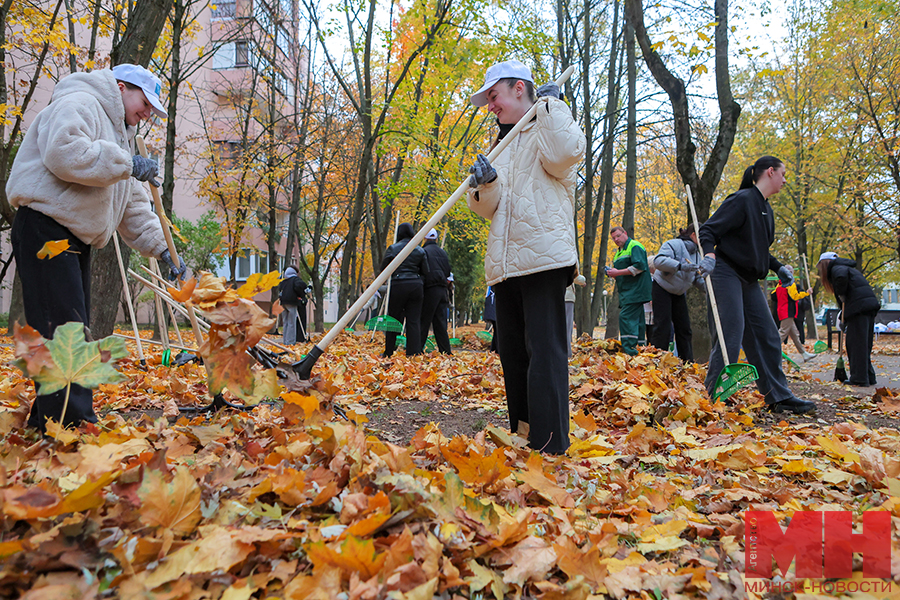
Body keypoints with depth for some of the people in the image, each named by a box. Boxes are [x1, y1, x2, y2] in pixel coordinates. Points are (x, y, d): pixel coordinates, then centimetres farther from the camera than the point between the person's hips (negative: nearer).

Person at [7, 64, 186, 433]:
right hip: (44, 231, -10)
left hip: (75, 240, 10)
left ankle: (45, 421, 18)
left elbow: (133, 206, 22)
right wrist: (126, 164, -17)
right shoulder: (79, 104, -4)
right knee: (63, 331, -16)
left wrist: (161, 248, 12)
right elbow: (63, 153, -26)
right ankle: (73, 425, -18)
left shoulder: (118, 135, 26)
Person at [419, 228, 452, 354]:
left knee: (424, 321, -4)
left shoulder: (424, 251, -6)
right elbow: (448, 272, 18)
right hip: (442, 289, 6)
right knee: (440, 322, 7)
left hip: (430, 289, -6)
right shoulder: (443, 253, 14)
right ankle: (445, 351, 5)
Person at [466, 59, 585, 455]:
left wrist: (550, 105, -4)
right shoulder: (503, 145, 27)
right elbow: (489, 209, 19)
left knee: (544, 349, -12)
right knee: (512, 351, 10)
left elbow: (565, 154, -19)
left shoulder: (550, 126, 7)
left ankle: (549, 445, -11)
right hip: (505, 263, 8)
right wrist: (485, 185, -3)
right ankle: (520, 435, 19)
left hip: (543, 257, -8)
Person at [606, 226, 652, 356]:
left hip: (635, 290, -10)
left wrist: (618, 272, -18)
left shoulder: (635, 246, -6)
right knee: (637, 321, 10)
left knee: (626, 317, -19)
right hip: (626, 292, 10)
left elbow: (639, 266, -19)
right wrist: (611, 273, 7)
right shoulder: (619, 252, 24)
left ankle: (630, 350, -22)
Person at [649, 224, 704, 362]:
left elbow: (697, 278, 18)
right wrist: (681, 266, -42)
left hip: (678, 293, 9)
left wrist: (707, 288, 0)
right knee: (663, 326, -15)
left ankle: (687, 362, 9)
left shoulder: (696, 254, 11)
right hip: (662, 289, -8)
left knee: (684, 327, 5)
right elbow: (658, 261, -33)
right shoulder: (674, 244, -16)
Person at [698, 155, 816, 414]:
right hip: (726, 273, -9)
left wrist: (778, 267, 13)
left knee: (767, 335, 7)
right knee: (733, 332, -14)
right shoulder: (741, 200, -10)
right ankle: (713, 396, -7)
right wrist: (709, 254, -34)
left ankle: (779, 396, 13)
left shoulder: (765, 209, 17)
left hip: (748, 279, 9)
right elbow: (708, 230, -16)